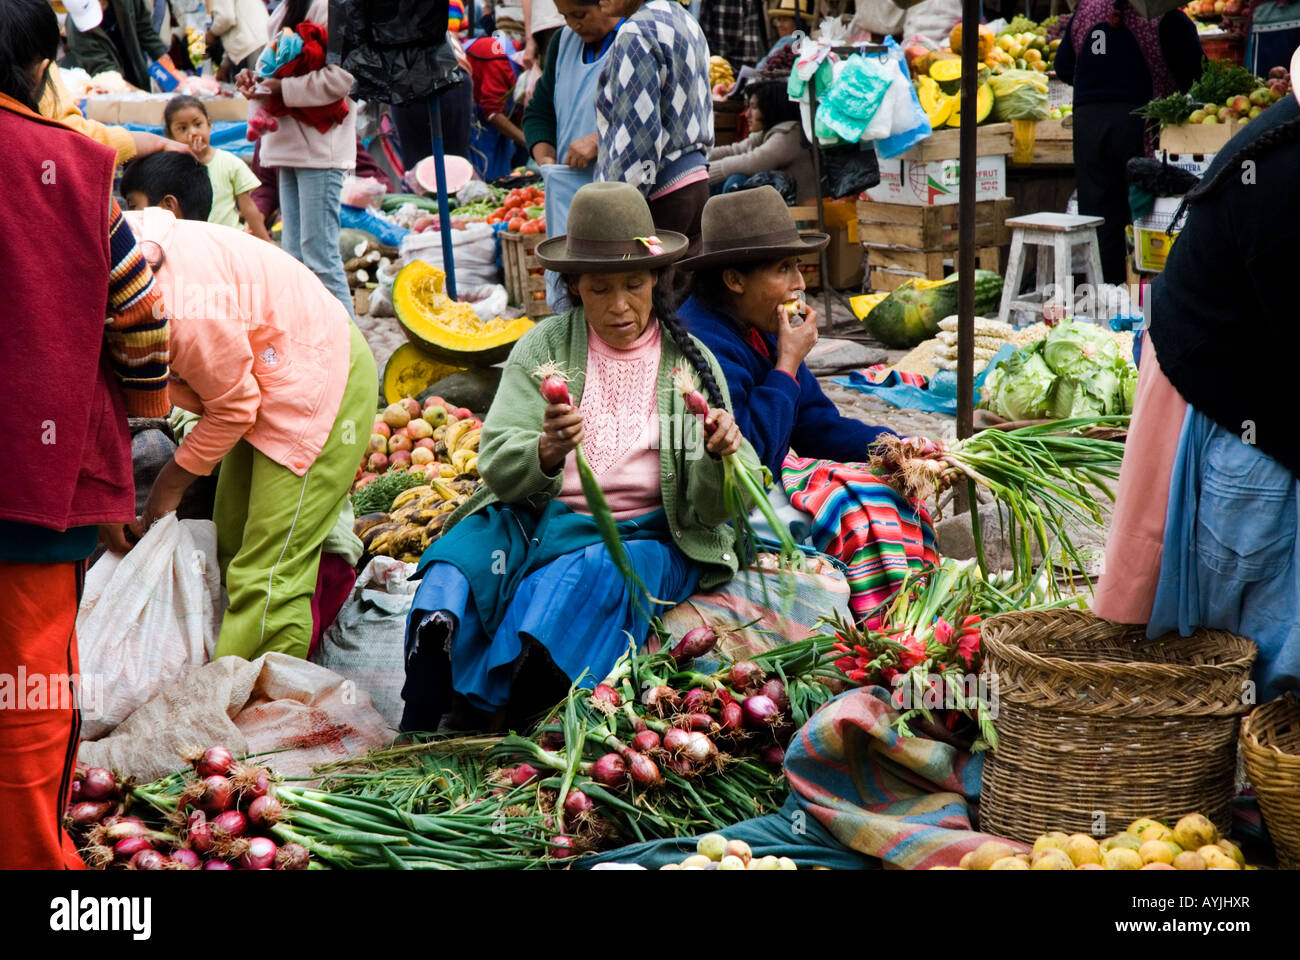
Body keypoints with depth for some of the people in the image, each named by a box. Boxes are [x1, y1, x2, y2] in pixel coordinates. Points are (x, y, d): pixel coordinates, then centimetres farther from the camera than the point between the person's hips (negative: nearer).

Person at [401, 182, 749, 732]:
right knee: (465, 555, -31)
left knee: (596, 577, -35)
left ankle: (472, 708, -44)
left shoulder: (691, 362, 6)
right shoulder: (544, 347, 5)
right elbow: (498, 467, -7)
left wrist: (721, 458, -24)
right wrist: (548, 452, -30)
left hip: (646, 535, 0)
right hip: (542, 520, 1)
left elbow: (713, 506, 0)